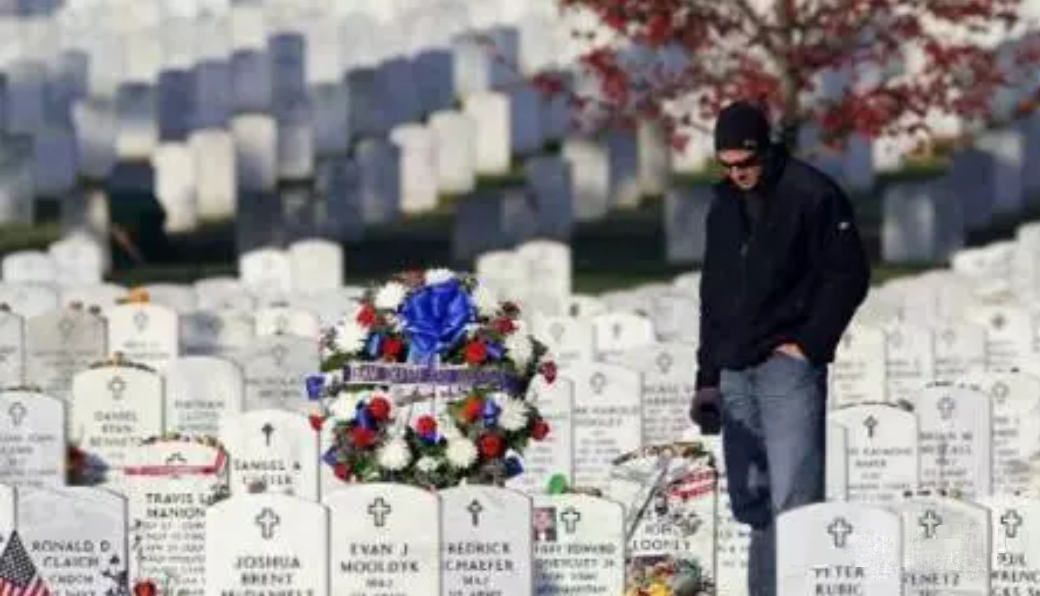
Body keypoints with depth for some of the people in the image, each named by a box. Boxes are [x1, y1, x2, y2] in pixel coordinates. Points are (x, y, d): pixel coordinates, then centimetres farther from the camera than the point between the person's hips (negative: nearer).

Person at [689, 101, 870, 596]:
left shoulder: (812, 196, -6)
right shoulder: (724, 207, 16)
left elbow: (849, 275, -7)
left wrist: (809, 344, -11)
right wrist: (707, 378, 17)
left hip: (788, 366, -7)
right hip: (736, 373, 7)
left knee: (792, 498, -15)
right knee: (752, 504, 7)